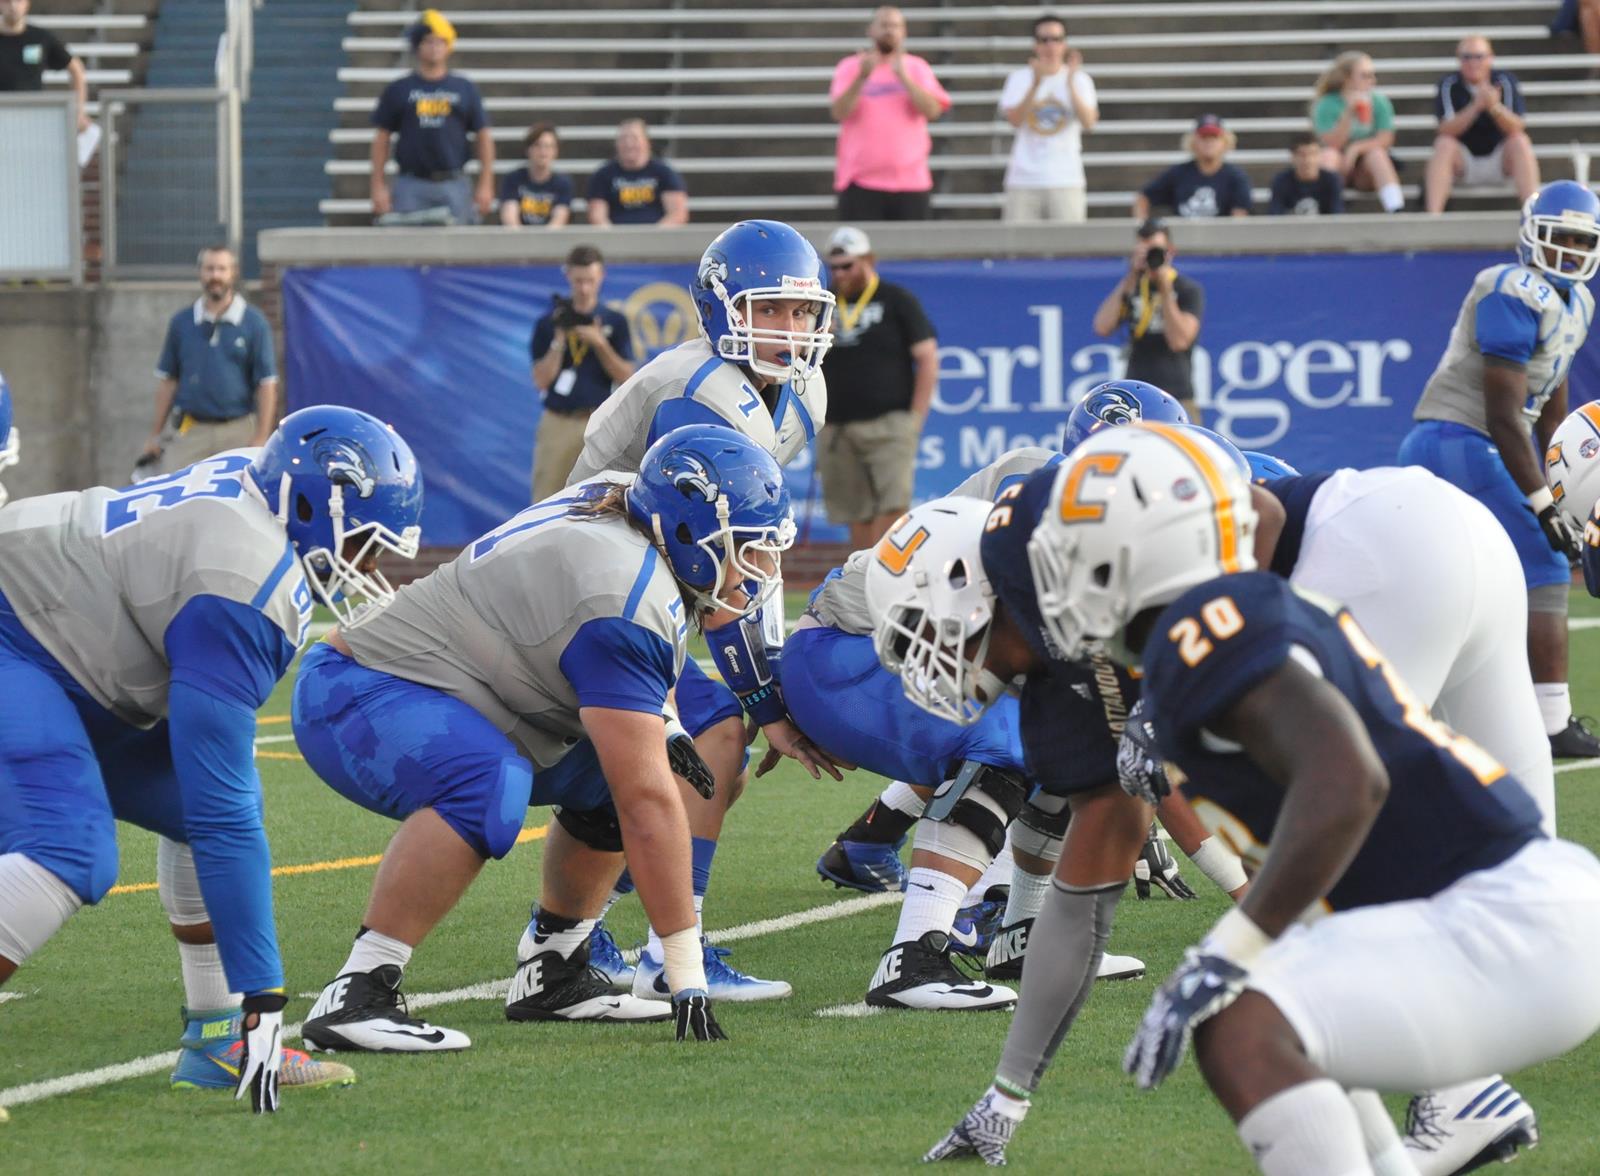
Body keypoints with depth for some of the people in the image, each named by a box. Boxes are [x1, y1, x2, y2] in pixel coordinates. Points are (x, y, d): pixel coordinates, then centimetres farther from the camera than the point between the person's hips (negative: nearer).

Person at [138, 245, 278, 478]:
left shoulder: (254, 323, 2)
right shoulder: (181, 323, 9)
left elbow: (267, 384, 0)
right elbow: (168, 380, 13)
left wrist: (261, 439, -7)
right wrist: (155, 434, 9)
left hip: (238, 432, -1)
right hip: (189, 431, 1)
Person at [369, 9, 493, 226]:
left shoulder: (465, 89, 10)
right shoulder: (398, 90, 8)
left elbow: (483, 137, 10)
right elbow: (381, 139, 8)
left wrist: (485, 185, 2)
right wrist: (378, 187, 1)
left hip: (454, 186, 1)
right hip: (411, 187, -1)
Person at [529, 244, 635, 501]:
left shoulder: (615, 322, 7)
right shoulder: (548, 323, 5)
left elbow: (626, 378, 0)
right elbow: (541, 381, -1)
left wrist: (599, 343, -12)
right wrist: (560, 341, -12)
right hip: (557, 423, 0)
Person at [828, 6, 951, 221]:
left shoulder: (917, 68, 9)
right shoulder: (850, 68, 6)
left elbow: (932, 110, -5)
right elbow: (839, 112, -7)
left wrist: (903, 76, -14)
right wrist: (862, 77, -19)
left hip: (909, 179, 1)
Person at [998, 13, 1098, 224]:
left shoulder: (1079, 79, 5)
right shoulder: (1019, 78, 7)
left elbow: (1089, 123, -9)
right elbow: (1014, 119, -8)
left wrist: (1071, 84, -19)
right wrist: (1036, 84, -19)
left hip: (1066, 181, -1)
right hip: (1024, 181, 1)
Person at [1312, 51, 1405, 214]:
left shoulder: (1379, 101, -1)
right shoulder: (1327, 104, -6)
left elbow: (1386, 139, -9)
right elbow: (1331, 144, -16)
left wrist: (1356, 148, -23)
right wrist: (1349, 113, -25)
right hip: (1339, 167, -1)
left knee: (1376, 153, -29)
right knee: (1328, 154, -31)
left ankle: (1396, 210, -43)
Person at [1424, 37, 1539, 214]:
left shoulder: (1506, 82, -7)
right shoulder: (1448, 85, -8)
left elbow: (1516, 128, -17)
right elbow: (1446, 131, -20)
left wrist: (1494, 107, -36)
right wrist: (1476, 106, -33)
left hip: (1500, 161, 0)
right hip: (1463, 163, 0)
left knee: (1520, 141, -26)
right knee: (1444, 144, -28)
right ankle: (1432, 215, -38)